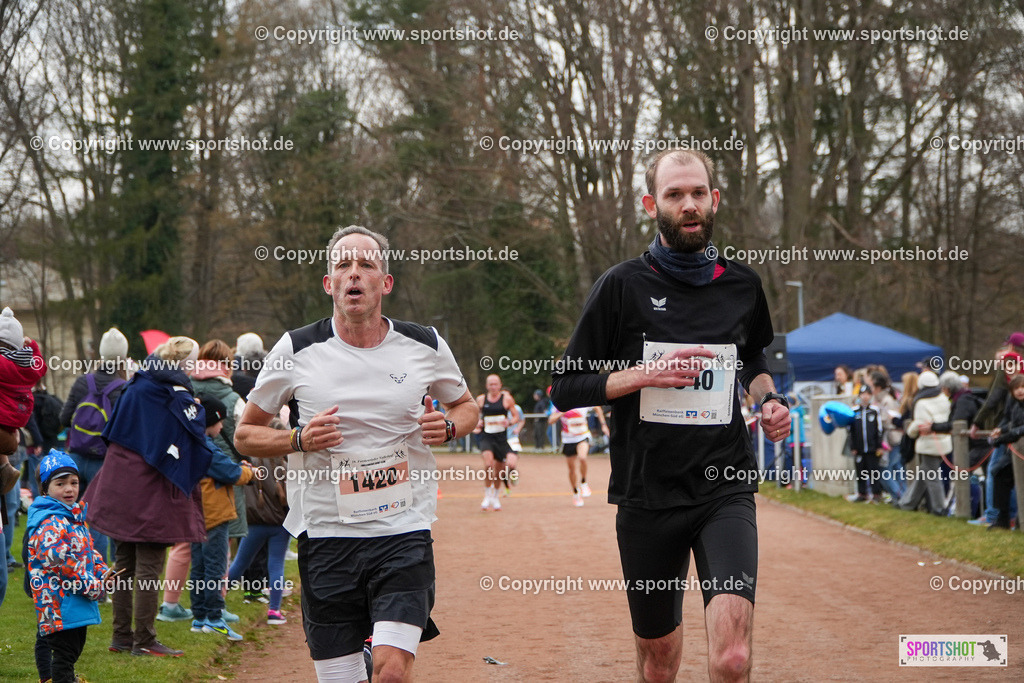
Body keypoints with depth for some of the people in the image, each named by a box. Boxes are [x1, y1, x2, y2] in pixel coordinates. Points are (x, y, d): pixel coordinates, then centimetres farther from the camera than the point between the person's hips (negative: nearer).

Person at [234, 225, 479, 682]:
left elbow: (466, 406, 21)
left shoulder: (424, 346, 3)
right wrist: (299, 439, -11)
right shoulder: (295, 350, -1)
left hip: (404, 532, 0)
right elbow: (245, 434, 8)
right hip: (326, 537, 1)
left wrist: (448, 427, -2)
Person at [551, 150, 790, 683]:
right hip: (647, 494, -1)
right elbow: (564, 389, -1)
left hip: (725, 491, 1)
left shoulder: (742, 286, 8)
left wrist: (769, 399, 7)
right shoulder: (623, 287, -1)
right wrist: (646, 373, -14)